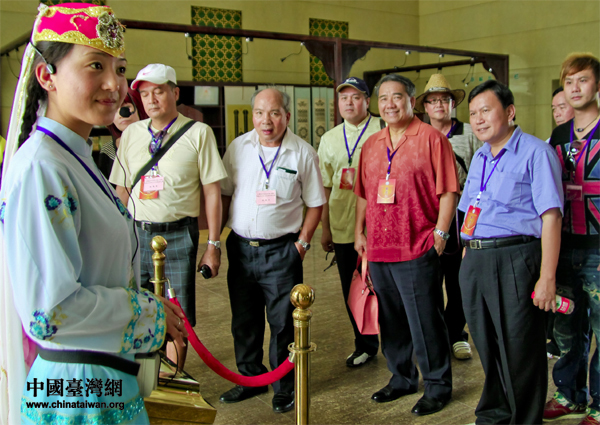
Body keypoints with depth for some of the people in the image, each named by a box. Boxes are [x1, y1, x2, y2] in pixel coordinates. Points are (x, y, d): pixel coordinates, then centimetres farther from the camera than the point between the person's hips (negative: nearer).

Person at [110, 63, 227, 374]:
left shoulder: (198, 133, -1)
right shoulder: (131, 133, 10)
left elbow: (212, 191, -2)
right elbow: (122, 190, 13)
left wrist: (213, 245, -5)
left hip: (178, 234, -3)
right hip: (136, 233, 3)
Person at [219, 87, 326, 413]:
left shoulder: (303, 153, -4)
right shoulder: (238, 147, 3)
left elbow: (315, 204, 1)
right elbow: (224, 194, 10)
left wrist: (301, 243, -6)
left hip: (281, 250, -3)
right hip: (240, 247, 4)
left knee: (283, 322, 3)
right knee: (243, 319, 14)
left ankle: (285, 386, 22)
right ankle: (250, 378, 33)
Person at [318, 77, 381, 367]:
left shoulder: (382, 132, 0)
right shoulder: (329, 139, 12)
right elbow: (326, 186, 15)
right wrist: (325, 228, 12)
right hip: (343, 228, 4)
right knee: (352, 291, 10)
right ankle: (365, 346, 26)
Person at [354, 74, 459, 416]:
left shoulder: (431, 138, -4)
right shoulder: (371, 145, 14)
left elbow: (448, 191, -7)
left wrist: (440, 233, -11)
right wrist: (359, 232, 13)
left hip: (417, 249, -6)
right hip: (378, 249, 6)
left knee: (425, 321, 1)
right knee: (391, 320, 16)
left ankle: (438, 385, 18)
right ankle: (403, 378, 32)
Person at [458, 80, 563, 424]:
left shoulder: (536, 153, -6)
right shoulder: (480, 157, 17)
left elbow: (551, 217, -13)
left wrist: (546, 278, -18)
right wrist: (469, 258, 15)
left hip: (515, 260, -7)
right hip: (474, 262, 7)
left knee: (519, 350, 2)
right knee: (487, 347, 17)